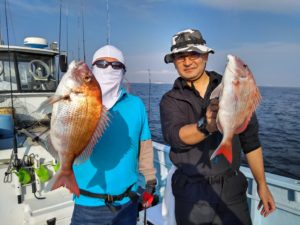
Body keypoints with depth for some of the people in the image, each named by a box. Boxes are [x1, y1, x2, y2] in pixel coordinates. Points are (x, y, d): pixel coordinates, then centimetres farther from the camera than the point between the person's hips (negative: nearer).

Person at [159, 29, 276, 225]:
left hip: (232, 188, 1)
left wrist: (262, 184, 5)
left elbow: (250, 139, 4)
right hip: (191, 192, 0)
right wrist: (206, 125, -41)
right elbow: (174, 136, -22)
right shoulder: (170, 100, -3)